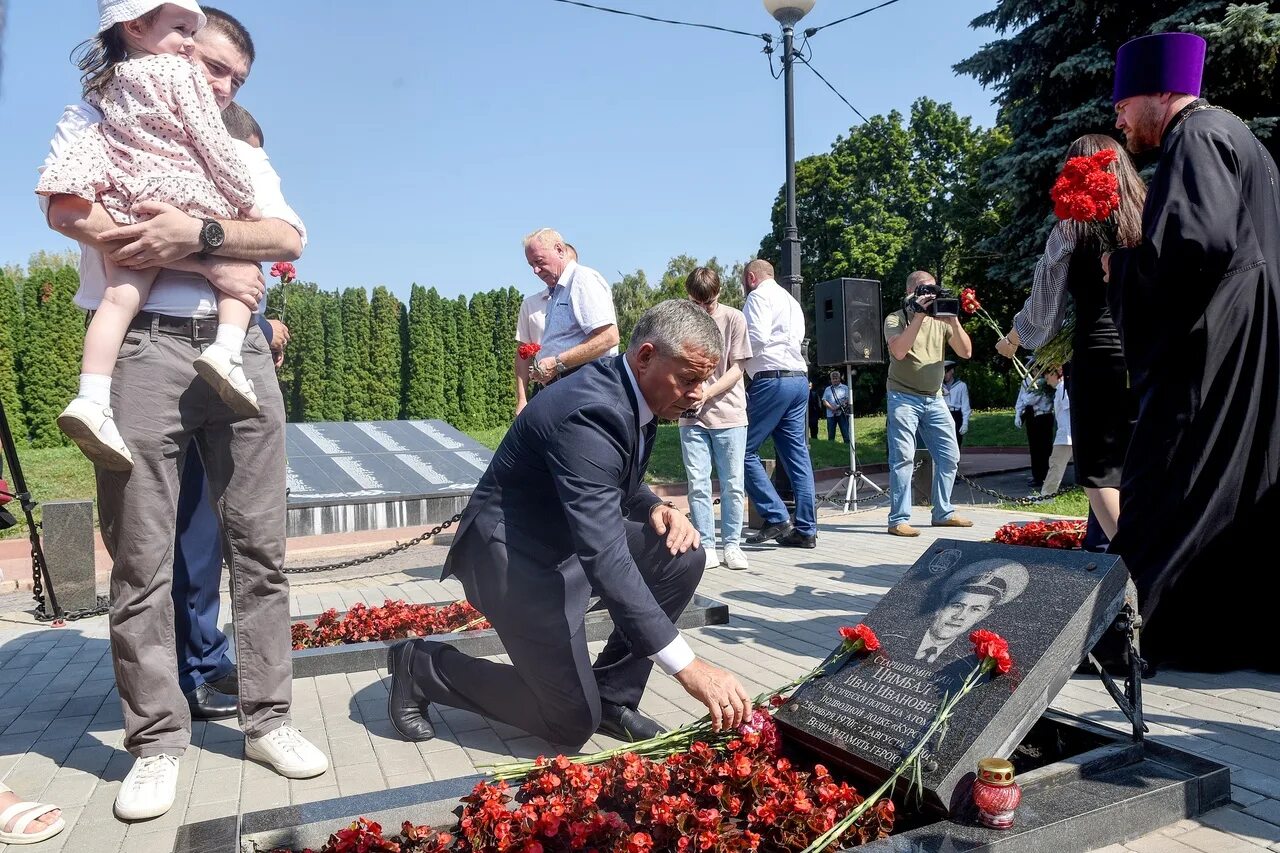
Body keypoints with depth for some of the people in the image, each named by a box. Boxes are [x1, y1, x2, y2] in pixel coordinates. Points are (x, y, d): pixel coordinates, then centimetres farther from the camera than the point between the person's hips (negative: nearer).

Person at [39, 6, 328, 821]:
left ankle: (268, 718, 11)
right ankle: (158, 739, 9)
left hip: (239, 350, 4)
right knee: (142, 560, -2)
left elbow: (288, 238, 5)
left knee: (261, 546, 2)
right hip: (141, 347, -3)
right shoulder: (102, 118, 13)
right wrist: (213, 267, -8)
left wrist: (201, 232, -13)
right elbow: (71, 210, -6)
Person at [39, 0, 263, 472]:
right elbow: (213, 145, 0)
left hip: (125, 202, 5)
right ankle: (226, 349, -14)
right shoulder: (182, 74, 3)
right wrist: (245, 202, 6)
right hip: (185, 197, -5)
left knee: (120, 295, -5)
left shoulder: (110, 84, 22)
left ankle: (91, 398, -20)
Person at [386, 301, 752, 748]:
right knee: (574, 723, -4)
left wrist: (656, 509, -9)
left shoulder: (631, 393, -2)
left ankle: (610, 694, 6)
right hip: (513, 551, -9)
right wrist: (687, 667, -39)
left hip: (567, 538, 9)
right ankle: (422, 666, 11)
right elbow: (603, 558, -38)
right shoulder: (590, 411, -31)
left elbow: (621, 486, 15)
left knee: (681, 556, -7)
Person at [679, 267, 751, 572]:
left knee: (732, 484, 3)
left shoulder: (734, 319, -3)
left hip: (728, 413, -1)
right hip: (692, 416, 2)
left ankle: (732, 545, 14)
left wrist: (705, 393, -17)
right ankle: (706, 546, 8)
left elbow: (736, 369, -5)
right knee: (698, 484, 0)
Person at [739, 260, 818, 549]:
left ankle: (776, 519, -7)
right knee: (797, 455, 7)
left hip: (772, 379, -9)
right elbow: (796, 339, 18)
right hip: (799, 378, 9)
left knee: (744, 451, -3)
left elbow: (757, 338, -16)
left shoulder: (759, 296, -2)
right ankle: (806, 530, 7)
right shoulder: (791, 301, 25)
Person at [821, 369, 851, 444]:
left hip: (842, 414, -2)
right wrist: (832, 408, -11)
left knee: (845, 432, -4)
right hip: (831, 414, 2)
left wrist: (839, 406, -16)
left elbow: (848, 399, -1)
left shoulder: (845, 388, 9)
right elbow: (824, 401, 6)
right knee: (830, 435, 6)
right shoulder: (828, 389, 15)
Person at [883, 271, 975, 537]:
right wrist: (919, 315, -21)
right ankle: (899, 519, -9)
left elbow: (966, 352, 3)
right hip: (904, 397, -6)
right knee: (903, 457, -12)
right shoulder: (895, 319, -3)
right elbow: (898, 351, -21)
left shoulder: (940, 320, 10)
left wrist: (953, 320, -10)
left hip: (935, 399, 6)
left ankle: (943, 513, 19)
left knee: (950, 456, 7)